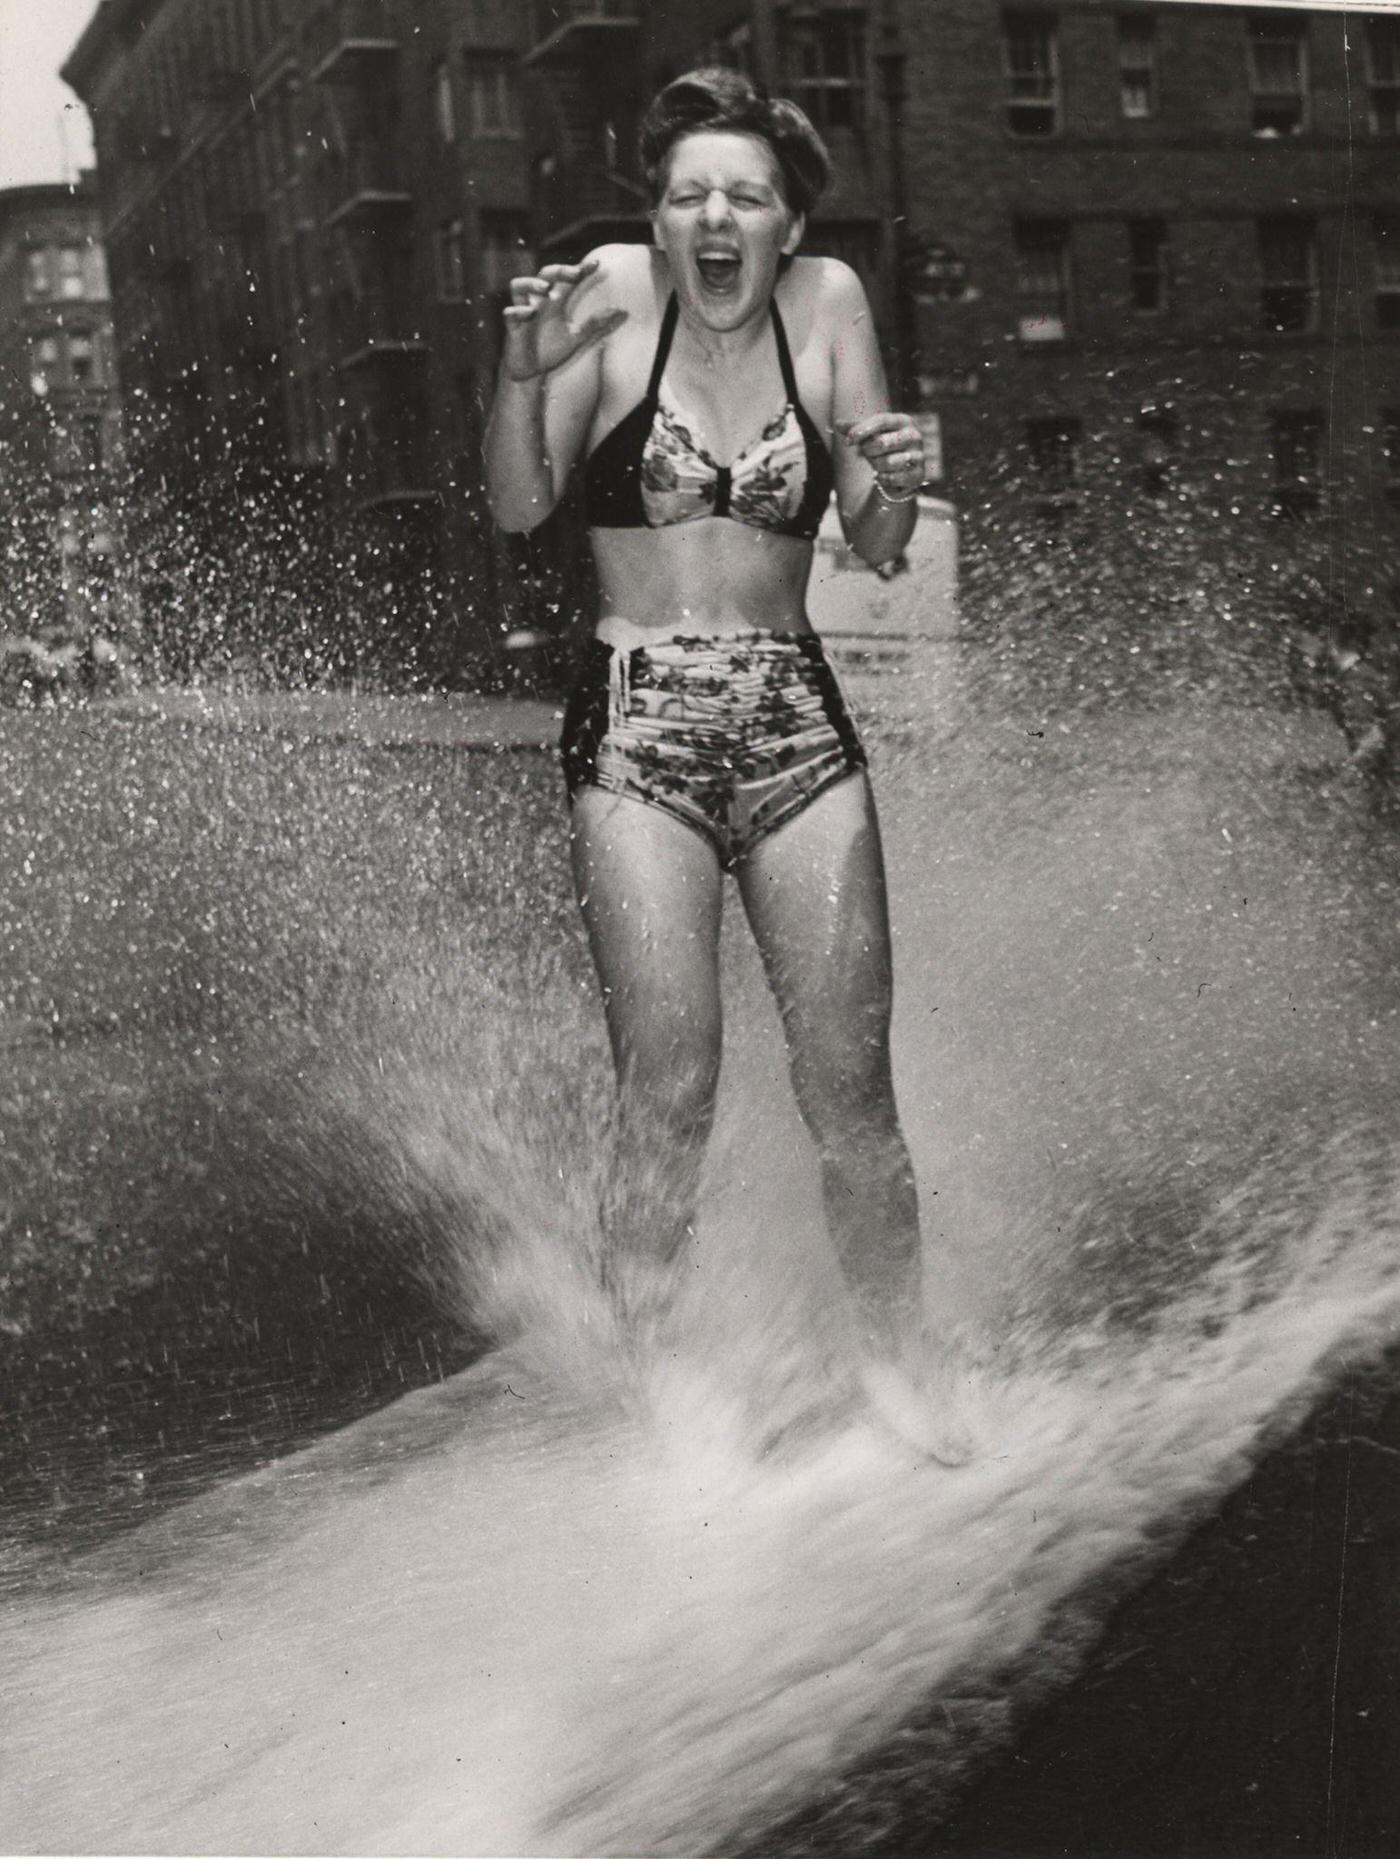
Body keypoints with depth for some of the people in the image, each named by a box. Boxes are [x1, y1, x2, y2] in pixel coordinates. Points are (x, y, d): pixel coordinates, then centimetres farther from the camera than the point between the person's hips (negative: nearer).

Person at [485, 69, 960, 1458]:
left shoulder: (827, 303, 6)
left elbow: (876, 551, 8)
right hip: (638, 730, -2)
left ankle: (894, 1370, 17)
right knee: (668, 1096, -6)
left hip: (796, 722, 3)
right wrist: (523, 375, -19)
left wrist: (895, 484, -13)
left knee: (851, 1087, 2)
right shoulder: (613, 295, 0)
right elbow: (518, 508, -4)